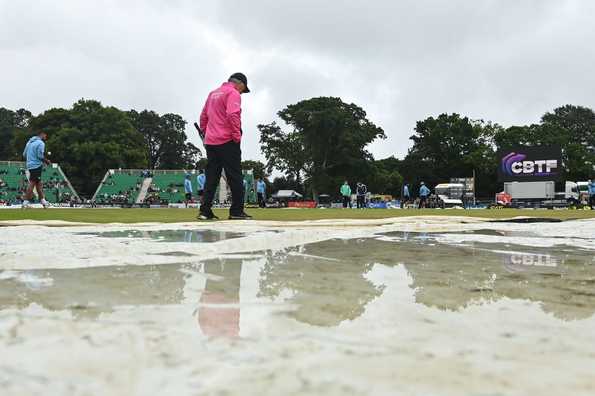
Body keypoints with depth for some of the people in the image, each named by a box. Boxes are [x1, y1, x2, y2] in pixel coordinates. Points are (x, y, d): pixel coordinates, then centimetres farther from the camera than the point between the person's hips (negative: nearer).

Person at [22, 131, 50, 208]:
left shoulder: (30, 142, 16)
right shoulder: (41, 143, -10)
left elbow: (24, 154, 17)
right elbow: (40, 155, -17)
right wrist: (46, 161, -2)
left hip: (30, 165, 9)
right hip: (36, 165, -9)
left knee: (39, 183, 15)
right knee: (32, 183, -8)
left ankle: (42, 200, 21)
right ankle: (25, 202, -9)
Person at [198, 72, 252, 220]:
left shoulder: (213, 93, 20)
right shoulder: (233, 93, -5)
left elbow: (203, 116, 22)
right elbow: (233, 115, -19)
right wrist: (237, 136, -16)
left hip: (210, 142, 8)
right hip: (227, 141, -7)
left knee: (211, 177, 8)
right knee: (235, 177, -3)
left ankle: (205, 211, 5)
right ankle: (237, 211, -4)